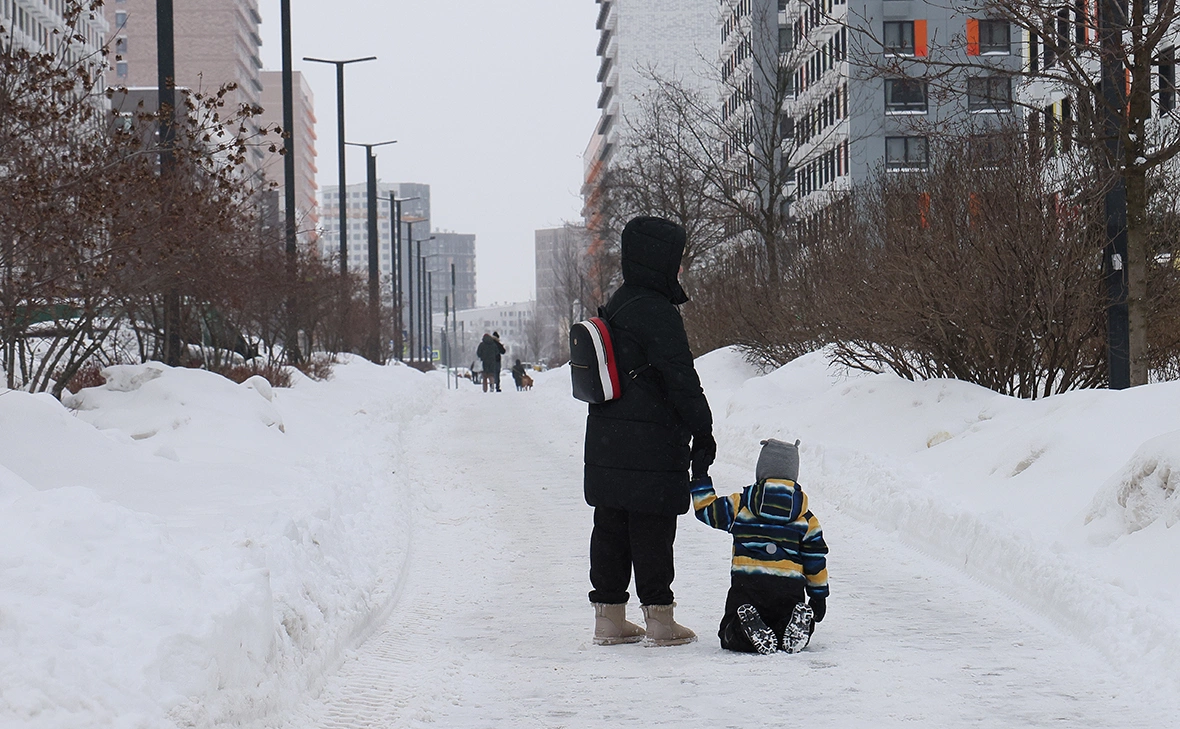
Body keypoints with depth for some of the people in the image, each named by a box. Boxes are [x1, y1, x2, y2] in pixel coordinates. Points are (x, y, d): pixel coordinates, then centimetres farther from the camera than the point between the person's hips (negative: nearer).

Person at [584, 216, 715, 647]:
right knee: (652, 531, -2)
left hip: (607, 445, 9)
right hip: (651, 446, -9)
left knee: (611, 530, 11)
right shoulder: (657, 313, -16)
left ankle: (609, 619, 15)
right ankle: (659, 621, 3)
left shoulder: (615, 307, 14)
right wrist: (702, 431, -10)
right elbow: (680, 378, -17)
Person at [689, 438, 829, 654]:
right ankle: (797, 625, -19)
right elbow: (815, 560, 11)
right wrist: (819, 596, 20)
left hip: (746, 586, -1)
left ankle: (746, 628, -28)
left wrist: (700, 478, 28)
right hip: (789, 590, 2)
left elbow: (707, 511, 15)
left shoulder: (740, 505, 5)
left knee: (730, 634, 8)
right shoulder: (806, 519, 9)